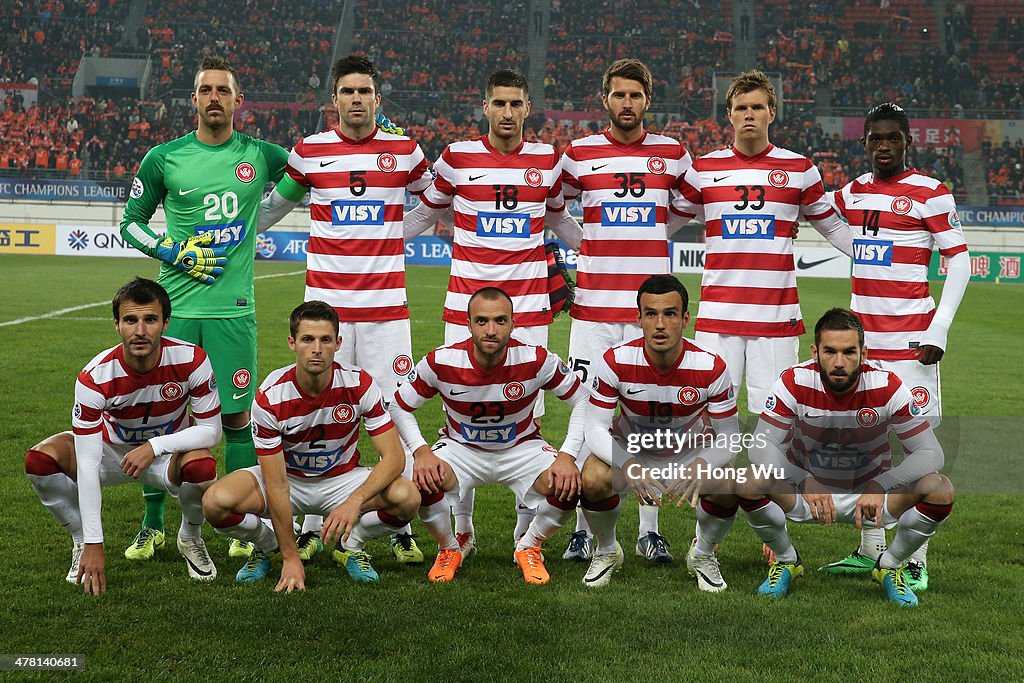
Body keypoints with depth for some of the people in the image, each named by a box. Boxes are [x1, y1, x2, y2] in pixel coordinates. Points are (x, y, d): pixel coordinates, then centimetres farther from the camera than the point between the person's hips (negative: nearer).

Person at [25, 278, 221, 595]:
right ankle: (82, 543, 1)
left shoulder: (190, 360, -27)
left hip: (171, 451, 0)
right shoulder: (95, 378, -28)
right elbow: (87, 464, -29)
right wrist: (93, 544, -32)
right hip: (112, 449, 1)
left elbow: (211, 430, -18)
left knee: (202, 466, -36)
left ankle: (190, 539, -2)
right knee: (39, 459, -25)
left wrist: (155, 446, -34)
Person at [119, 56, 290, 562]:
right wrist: (173, 253, -5)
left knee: (237, 417, 3)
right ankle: (153, 525, 18)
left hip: (233, 309, 0)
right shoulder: (164, 158, 3)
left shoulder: (260, 156, 4)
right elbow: (131, 222, 11)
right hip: (175, 306, 0)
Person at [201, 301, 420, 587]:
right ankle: (267, 547, 5)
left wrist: (355, 501, -39)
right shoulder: (269, 397, -24)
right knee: (216, 502, -29)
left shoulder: (359, 384, -21)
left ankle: (352, 545, 3)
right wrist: (290, 557, -24)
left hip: (342, 479, 1)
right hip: (288, 478, 0)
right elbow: (276, 485, -22)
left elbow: (394, 456, -22)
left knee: (407, 497, -29)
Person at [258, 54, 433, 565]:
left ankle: (401, 529, 10)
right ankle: (312, 528, 14)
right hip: (326, 305, 0)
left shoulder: (404, 151, 5)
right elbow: (275, 204, 21)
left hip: (387, 307, 0)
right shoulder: (309, 152, 5)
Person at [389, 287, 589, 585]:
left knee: (568, 487, -27)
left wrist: (567, 456, -22)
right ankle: (449, 549, 2)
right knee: (423, 481, -31)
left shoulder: (537, 360, -23)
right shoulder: (442, 362, -22)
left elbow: (582, 400, -10)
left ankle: (528, 548, 6)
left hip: (521, 447, 0)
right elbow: (399, 406, -7)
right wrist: (421, 452, -23)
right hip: (460, 447, 0)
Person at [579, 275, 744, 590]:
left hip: (691, 451, 0)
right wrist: (628, 465, -39)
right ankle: (607, 551, 4)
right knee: (593, 480, -31)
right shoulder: (615, 362, -24)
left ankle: (703, 554, 7)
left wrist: (702, 466, -37)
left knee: (728, 489, -29)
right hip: (631, 449, 0)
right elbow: (595, 428, -20)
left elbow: (728, 435, -14)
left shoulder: (710, 368, -23)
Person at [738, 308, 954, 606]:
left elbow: (930, 453, -18)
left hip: (870, 492, 0)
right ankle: (786, 559, 2)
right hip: (807, 491, 0)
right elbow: (761, 448, -20)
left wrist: (879, 486, -34)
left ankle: (891, 565, 4)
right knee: (749, 484, -30)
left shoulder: (886, 386, -18)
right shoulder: (794, 383, -18)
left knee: (940, 490, -26)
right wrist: (806, 483, -38)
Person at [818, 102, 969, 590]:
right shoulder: (854, 192, 12)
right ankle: (869, 551, 19)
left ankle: (915, 562, -1)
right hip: (862, 335, 6)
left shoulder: (930, 193, -6)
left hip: (910, 339, -6)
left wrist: (939, 330, -13)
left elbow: (959, 262, -6)